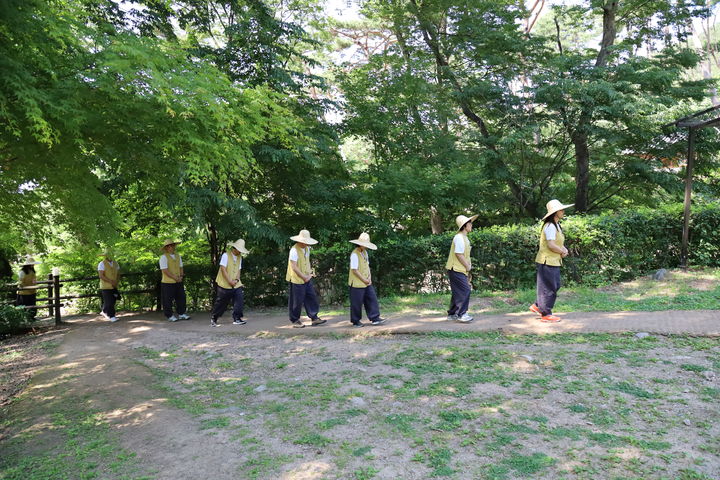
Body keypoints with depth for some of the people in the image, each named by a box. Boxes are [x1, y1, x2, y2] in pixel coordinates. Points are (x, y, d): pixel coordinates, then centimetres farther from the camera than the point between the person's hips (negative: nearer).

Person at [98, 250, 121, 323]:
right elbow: (101, 276, -18)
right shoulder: (102, 264, -11)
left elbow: (118, 274, 13)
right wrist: (111, 281, -22)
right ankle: (111, 316, 3)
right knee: (109, 302, -5)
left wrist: (117, 282, -5)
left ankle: (104, 311, 34)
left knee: (113, 301, 11)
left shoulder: (115, 263, 6)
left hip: (114, 287, 6)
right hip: (106, 286, -6)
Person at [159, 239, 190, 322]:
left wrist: (180, 276, -4)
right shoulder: (163, 257, -11)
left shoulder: (178, 256, 11)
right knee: (168, 300, 2)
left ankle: (181, 314, 21)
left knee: (181, 298, 10)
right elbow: (165, 270, -17)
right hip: (168, 283, -6)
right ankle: (169, 316, 12)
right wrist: (175, 278, -16)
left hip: (178, 282, 6)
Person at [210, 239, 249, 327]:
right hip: (224, 284, -6)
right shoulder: (226, 255, -10)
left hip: (236, 284, 6)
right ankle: (213, 319, 18)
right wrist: (230, 281, -18)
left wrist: (236, 280, -8)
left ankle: (237, 319, -2)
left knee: (240, 299, -8)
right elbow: (223, 269, -15)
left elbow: (239, 270, 10)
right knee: (221, 302, 1)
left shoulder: (239, 257, 11)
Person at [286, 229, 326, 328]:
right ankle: (295, 320, 15)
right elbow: (294, 267, -21)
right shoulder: (294, 250, -18)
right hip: (297, 280, -8)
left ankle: (314, 318, 13)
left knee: (312, 297, 6)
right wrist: (304, 277, -16)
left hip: (307, 278, 8)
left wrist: (310, 273, 3)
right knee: (297, 301, 1)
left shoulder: (307, 249, 9)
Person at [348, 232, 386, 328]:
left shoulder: (365, 252, 10)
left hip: (367, 282, 8)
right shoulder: (355, 254, -18)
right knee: (357, 302, 1)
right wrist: (364, 280, -14)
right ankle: (355, 321, 14)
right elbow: (354, 270, -20)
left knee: (372, 298, 6)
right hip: (357, 283, -8)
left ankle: (374, 318, 11)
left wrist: (369, 277, 1)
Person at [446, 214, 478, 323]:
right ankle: (461, 314, -5)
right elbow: (458, 254, -22)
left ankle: (452, 314, 21)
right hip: (456, 269, -10)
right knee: (465, 290, -10)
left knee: (457, 292, 14)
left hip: (459, 269, 10)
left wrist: (468, 266, 12)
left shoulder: (464, 237, 17)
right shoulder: (459, 237, -17)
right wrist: (467, 266, -13)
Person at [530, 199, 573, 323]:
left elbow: (559, 242, 21)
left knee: (555, 285, 17)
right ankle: (546, 314, 8)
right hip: (547, 262, -10)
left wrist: (564, 249, 0)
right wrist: (562, 252, -10)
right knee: (548, 287, -2)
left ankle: (537, 306, 27)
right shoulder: (550, 226, -18)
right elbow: (551, 245, -25)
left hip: (554, 262, 10)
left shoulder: (557, 225, 14)